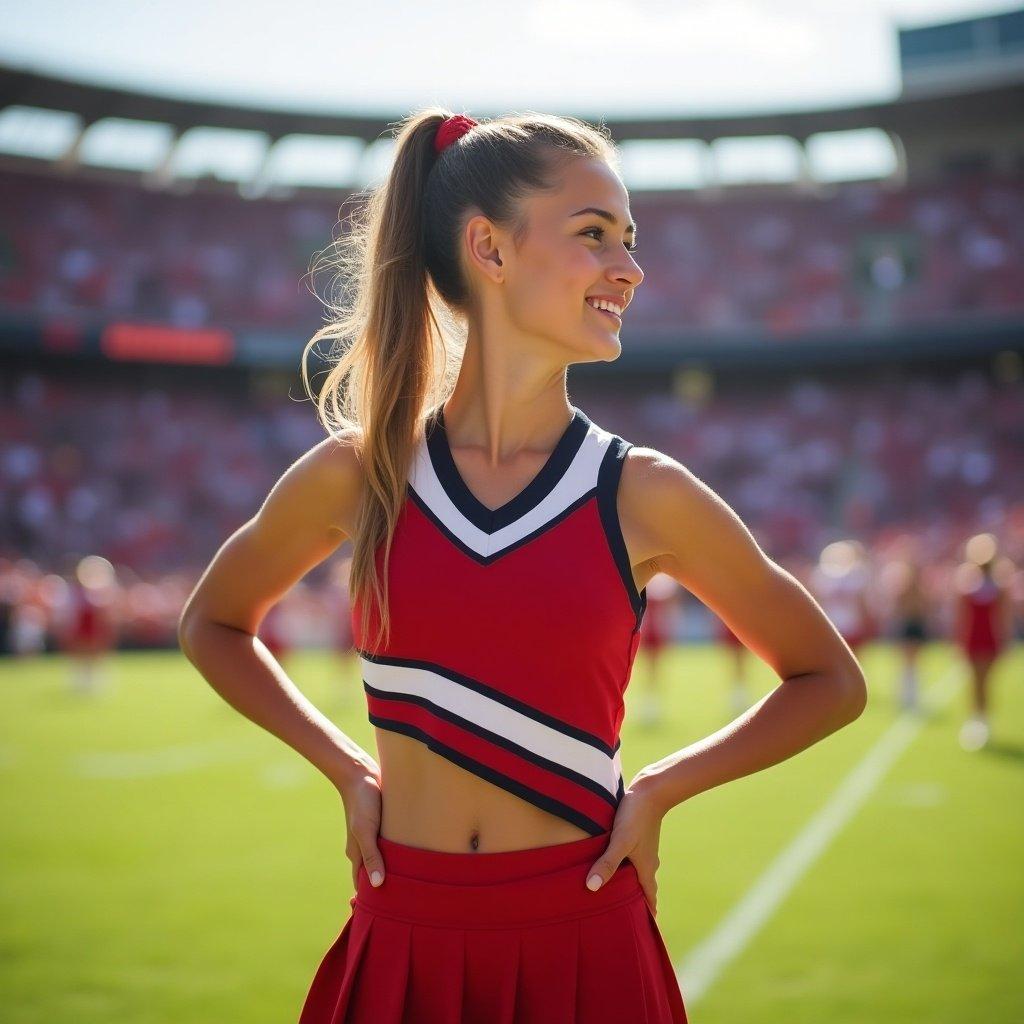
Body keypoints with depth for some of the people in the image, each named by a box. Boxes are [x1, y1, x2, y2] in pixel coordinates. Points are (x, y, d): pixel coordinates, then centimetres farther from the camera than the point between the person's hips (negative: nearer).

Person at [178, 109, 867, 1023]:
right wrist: (348, 770, 3)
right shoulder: (356, 475, -4)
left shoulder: (644, 496, -6)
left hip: (582, 942, 0)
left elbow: (832, 683, 6)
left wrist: (659, 791, -3)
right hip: (403, 943, 1)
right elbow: (211, 625, 14)